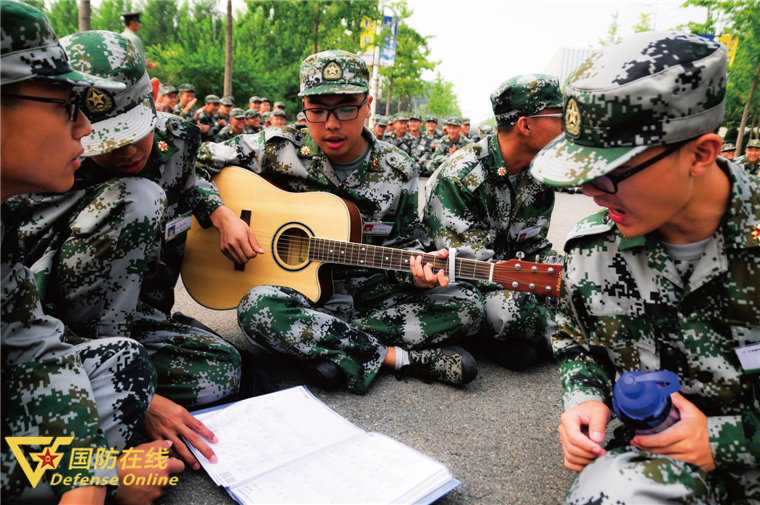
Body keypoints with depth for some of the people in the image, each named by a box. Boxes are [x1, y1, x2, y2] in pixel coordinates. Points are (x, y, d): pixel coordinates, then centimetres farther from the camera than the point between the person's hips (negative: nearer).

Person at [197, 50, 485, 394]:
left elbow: (405, 242, 6)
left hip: (373, 290, 2)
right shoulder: (279, 149, -6)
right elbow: (195, 163, -1)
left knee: (466, 305, -16)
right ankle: (400, 357, -23)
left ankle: (322, 347, -18)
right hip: (303, 290, -1)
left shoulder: (397, 171, -1)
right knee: (257, 309, -36)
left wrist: (418, 272, -16)